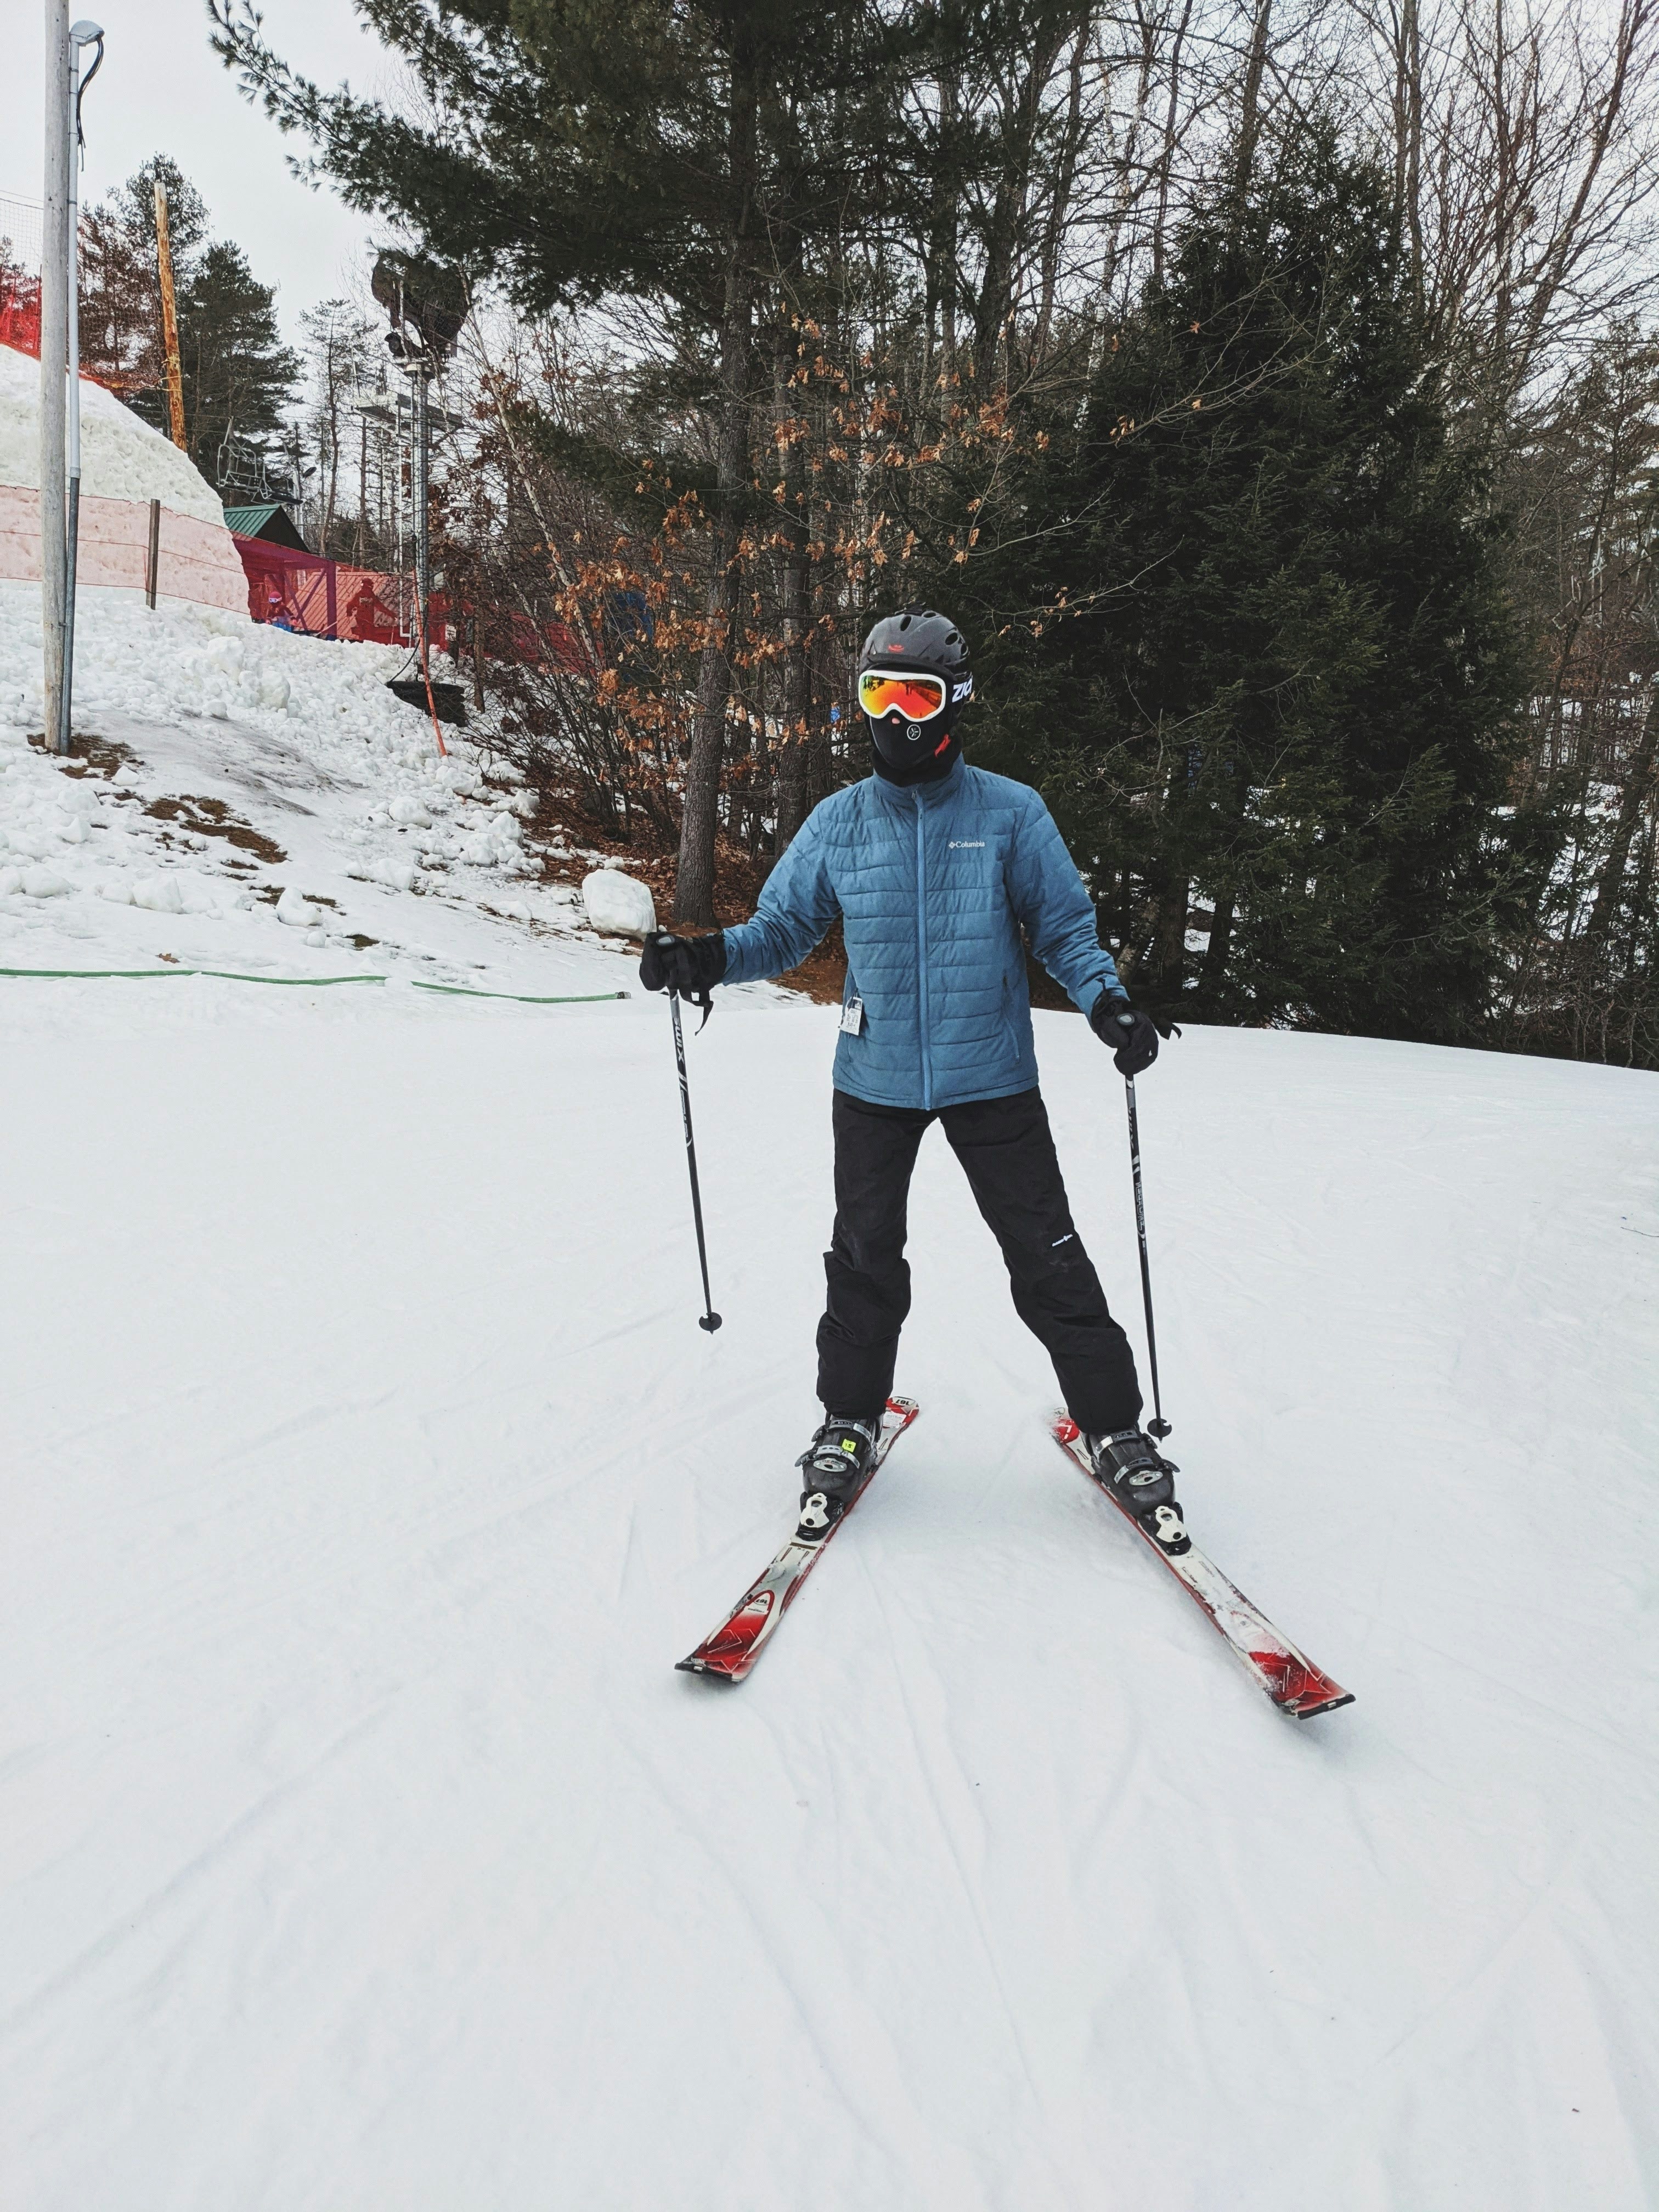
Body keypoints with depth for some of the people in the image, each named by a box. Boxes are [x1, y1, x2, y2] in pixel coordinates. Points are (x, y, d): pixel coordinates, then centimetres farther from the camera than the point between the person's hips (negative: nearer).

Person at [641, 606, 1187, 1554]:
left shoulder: (1011, 812, -4)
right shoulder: (838, 823, 2)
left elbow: (1066, 927, 1)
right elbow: (783, 927, 8)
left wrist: (1108, 1000, -17)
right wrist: (712, 958, -12)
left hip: (992, 1078, -2)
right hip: (875, 1082, 2)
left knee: (1050, 1263, 2)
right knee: (865, 1262, 8)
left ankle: (1116, 1431, 17)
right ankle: (849, 1426, 26)